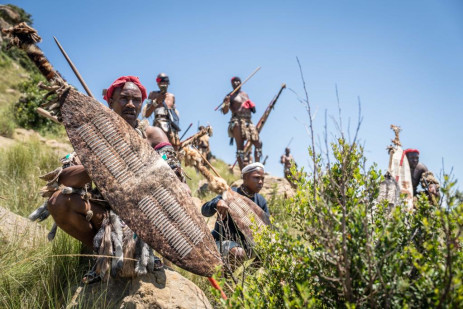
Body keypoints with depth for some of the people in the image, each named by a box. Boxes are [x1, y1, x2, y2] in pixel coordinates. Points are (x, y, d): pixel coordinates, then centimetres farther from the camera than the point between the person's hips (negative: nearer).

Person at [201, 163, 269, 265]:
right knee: (239, 254, -36)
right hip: (222, 241, -6)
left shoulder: (261, 201, 3)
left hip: (245, 244, 7)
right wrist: (217, 202, -45)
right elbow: (205, 211, -23)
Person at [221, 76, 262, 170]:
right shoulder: (230, 96, 5)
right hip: (237, 121, -6)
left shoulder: (246, 95, 24)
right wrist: (226, 103, -25)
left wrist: (252, 107, 10)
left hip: (249, 121, 6)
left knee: (258, 143, -1)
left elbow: (252, 109, 33)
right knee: (240, 146, -11)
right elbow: (225, 111, -6)